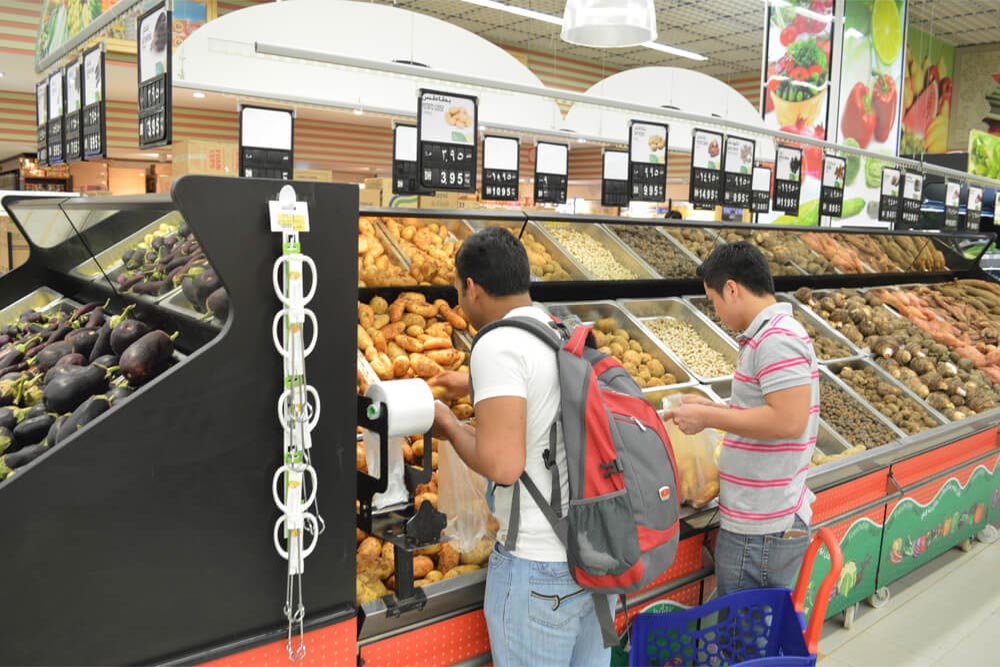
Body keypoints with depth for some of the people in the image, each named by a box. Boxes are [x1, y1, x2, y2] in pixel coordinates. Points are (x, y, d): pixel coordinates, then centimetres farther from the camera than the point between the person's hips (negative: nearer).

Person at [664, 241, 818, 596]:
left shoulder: (776, 338, -18)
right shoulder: (772, 334, 12)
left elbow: (788, 420, -27)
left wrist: (708, 417, -19)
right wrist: (714, 410, 12)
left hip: (760, 531, -9)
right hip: (765, 522, 9)